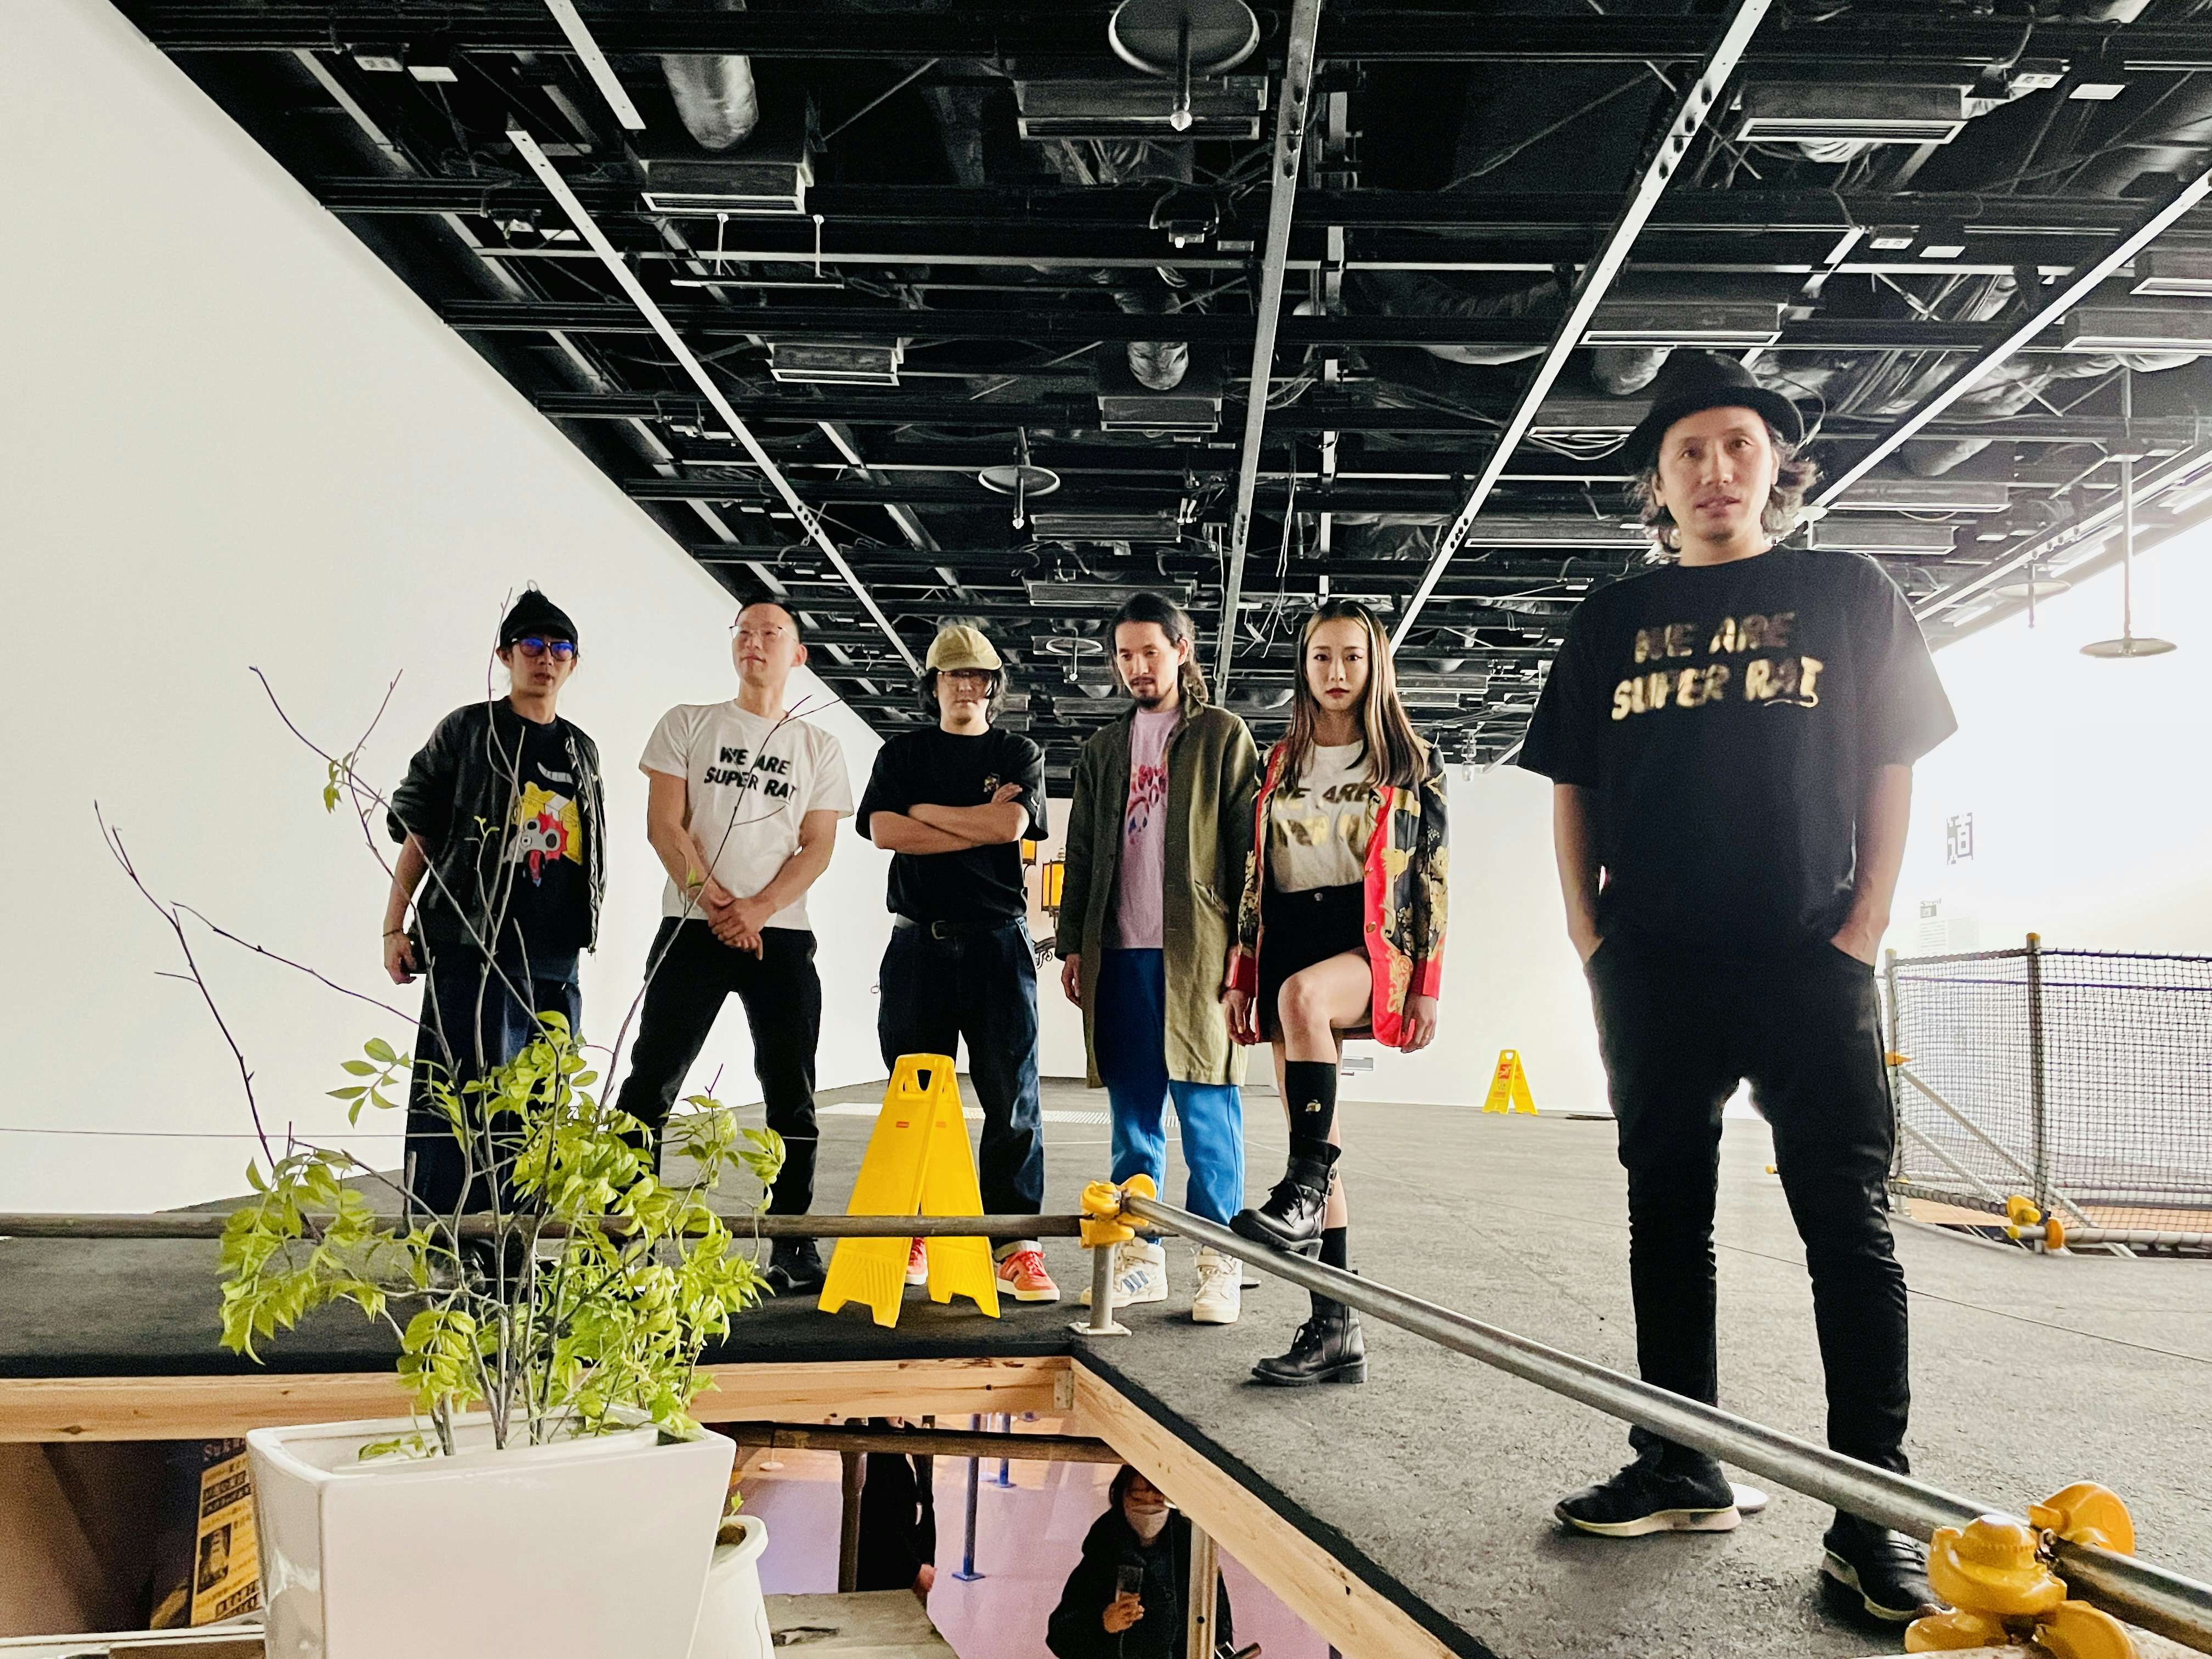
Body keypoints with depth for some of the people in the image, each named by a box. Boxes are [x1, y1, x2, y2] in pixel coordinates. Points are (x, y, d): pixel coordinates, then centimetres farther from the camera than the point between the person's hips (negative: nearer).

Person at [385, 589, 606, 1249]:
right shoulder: (467, 731, 2)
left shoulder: (581, 749, 17)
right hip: (473, 950, -5)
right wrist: (394, 926, -5)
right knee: (460, 1097, -7)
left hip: (555, 958, 6)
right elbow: (417, 831, 0)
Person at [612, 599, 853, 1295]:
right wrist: (712, 900, -11)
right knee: (651, 1082, -4)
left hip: (782, 936, 1)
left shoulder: (819, 748, 13)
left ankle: (793, 1246, 11)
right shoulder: (687, 724, 11)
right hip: (691, 927, -1)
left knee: (791, 1094, 2)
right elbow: (663, 825, 1)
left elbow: (817, 848, 4)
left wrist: (759, 909, -12)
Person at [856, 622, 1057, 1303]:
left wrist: (925, 811, -2)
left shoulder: (1019, 755, 11)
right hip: (919, 941, 1)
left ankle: (1015, 1245, 1)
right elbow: (885, 832, -5)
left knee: (1012, 1098, -3)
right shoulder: (902, 754, 14)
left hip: (999, 943, -1)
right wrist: (978, 823, -7)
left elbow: (1012, 824, -10)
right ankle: (910, 1238, 14)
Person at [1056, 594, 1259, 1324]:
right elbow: (1081, 856, 18)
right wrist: (1073, 944, 10)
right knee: (1132, 1113, 8)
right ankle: (1141, 1259, 15)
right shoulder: (1102, 749, 19)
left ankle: (1220, 1265, 5)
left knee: (1207, 1112, -2)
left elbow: (1248, 845, 0)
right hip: (1119, 952, 5)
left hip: (1197, 950, -4)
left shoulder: (1223, 735, 6)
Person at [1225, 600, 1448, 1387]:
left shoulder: (1411, 761, 5)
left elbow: (1432, 876, 1)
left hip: (1372, 939, -4)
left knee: (1302, 992, -40)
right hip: (1289, 940, 4)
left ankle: (1304, 1190, -35)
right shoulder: (1281, 763, 15)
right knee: (1313, 1134, -1)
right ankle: (1335, 1329, 2)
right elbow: (1255, 873, 15)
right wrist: (1241, 974, 9)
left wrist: (1427, 984, -7)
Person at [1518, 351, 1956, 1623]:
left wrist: (1862, 932, -5)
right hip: (1655, 971, 3)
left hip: (1812, 962, -2)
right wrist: (1590, 941, 2)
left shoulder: (1850, 595, 7)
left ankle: (1874, 1514, 7)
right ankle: (1683, 1471, 23)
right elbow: (1571, 789, 12)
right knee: (1669, 1220, 10)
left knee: (1850, 1228, -2)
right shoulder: (1614, 621, 11)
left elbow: (1895, 772, 5)